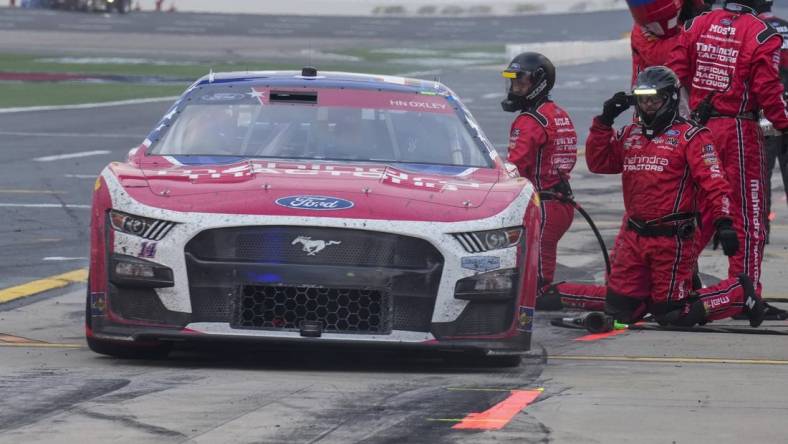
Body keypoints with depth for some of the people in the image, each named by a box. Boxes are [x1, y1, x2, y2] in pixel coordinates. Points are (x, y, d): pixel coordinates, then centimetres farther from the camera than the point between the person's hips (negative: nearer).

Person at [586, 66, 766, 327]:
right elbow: (598, 163, 15)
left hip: (672, 238, -6)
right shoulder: (629, 136, 15)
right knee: (619, 310, 3)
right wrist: (604, 122, 4)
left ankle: (740, 294, 15)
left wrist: (724, 221, -24)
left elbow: (713, 182, -12)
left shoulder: (690, 136, -5)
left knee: (670, 315, -4)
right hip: (633, 235, 6)